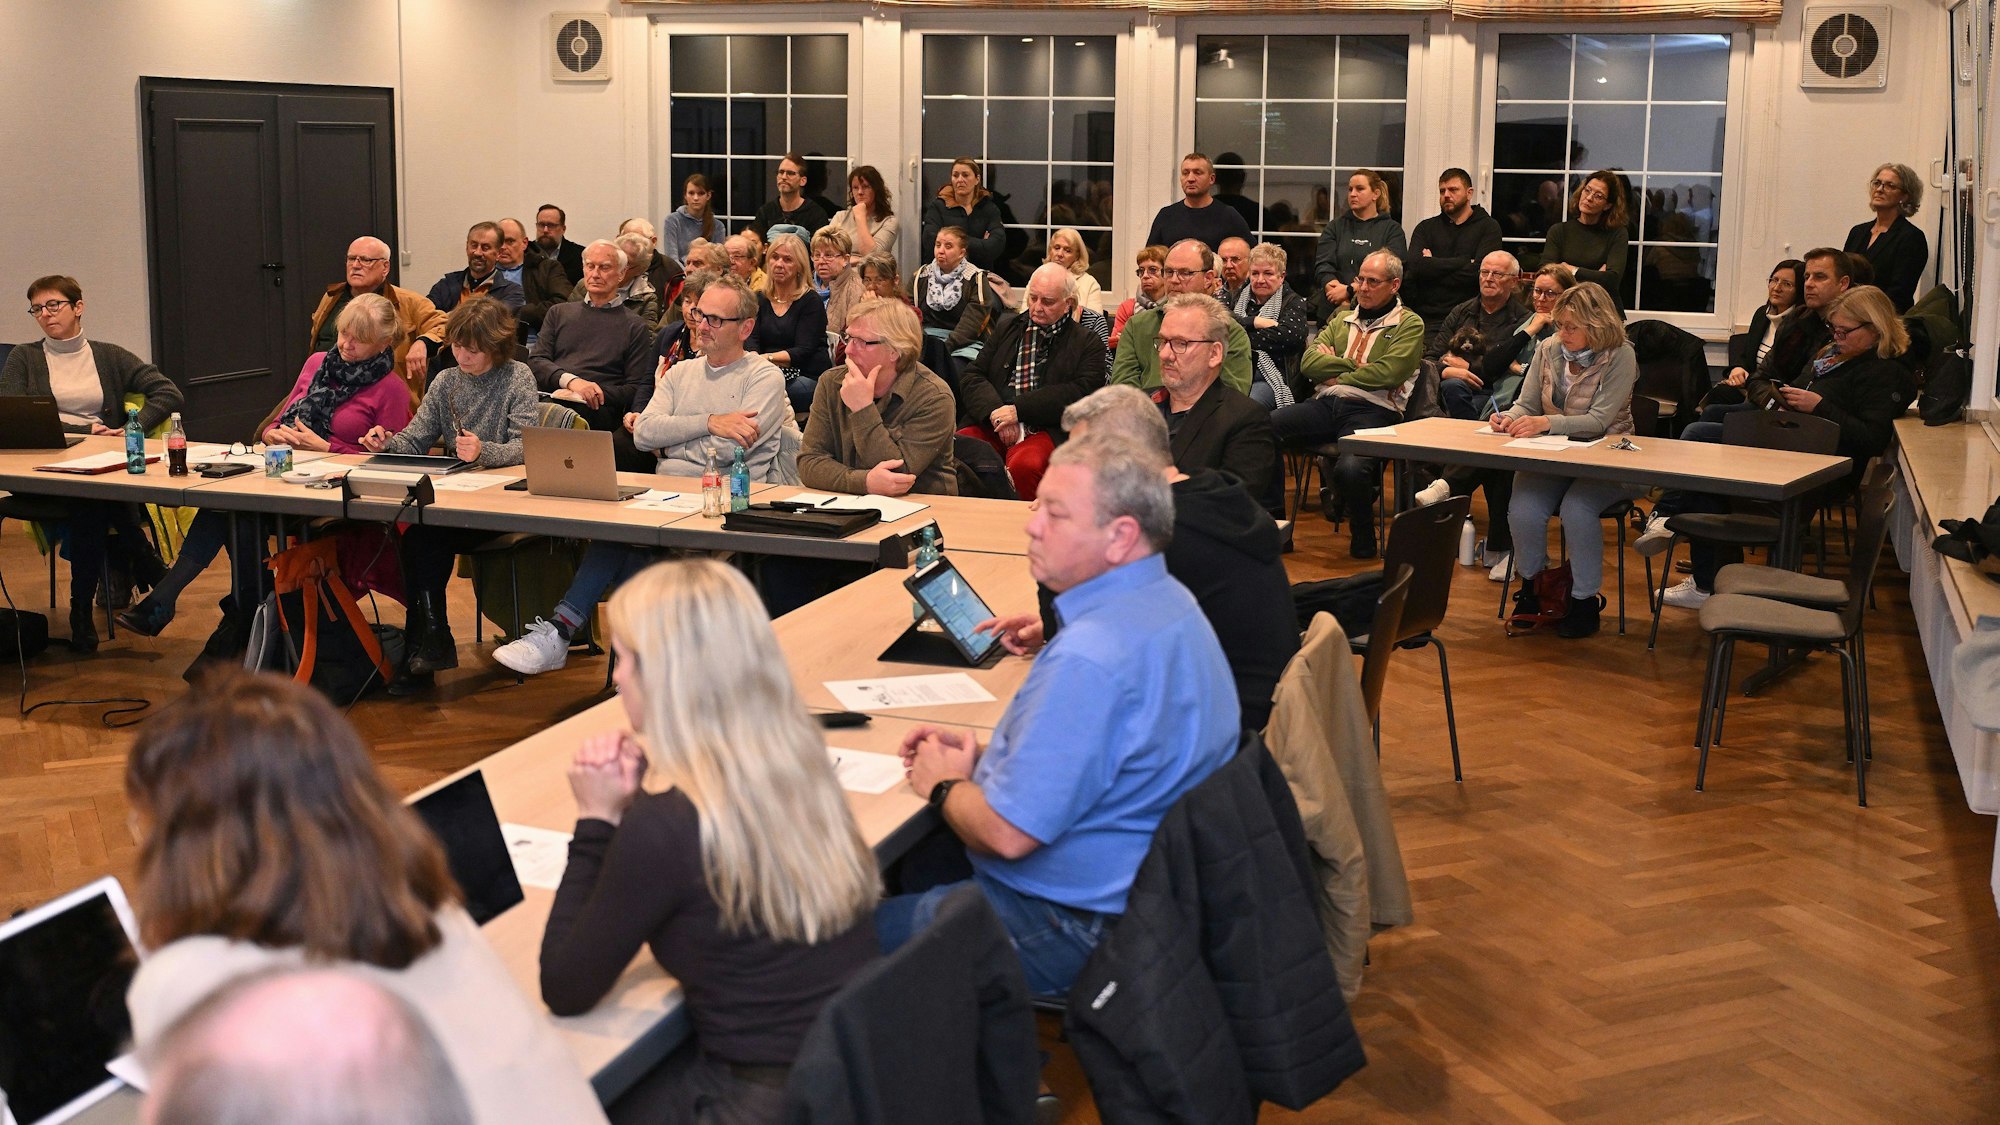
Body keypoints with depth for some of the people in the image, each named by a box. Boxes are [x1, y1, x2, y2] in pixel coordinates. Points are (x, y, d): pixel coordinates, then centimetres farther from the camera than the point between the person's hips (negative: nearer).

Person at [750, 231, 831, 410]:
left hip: (809, 377, -4)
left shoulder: (811, 301, 1)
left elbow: (803, 351, -10)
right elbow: (752, 341, 4)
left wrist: (768, 358, -25)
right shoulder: (759, 300, 16)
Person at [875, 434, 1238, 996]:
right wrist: (981, 752, 8)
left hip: (1074, 930, -11)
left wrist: (945, 786, -7)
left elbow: (1008, 833, -28)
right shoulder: (1168, 603, 4)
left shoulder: (1090, 658, -30)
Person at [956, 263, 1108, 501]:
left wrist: (1018, 409, -12)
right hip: (992, 424, 3)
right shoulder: (1006, 327, 23)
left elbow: (1082, 392, -5)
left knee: (1025, 465, -37)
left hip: (1045, 431, -3)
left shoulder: (1087, 343, 11)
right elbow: (971, 377, 14)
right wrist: (995, 412, -8)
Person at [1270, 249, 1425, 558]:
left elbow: (1387, 373, -8)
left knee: (1350, 468, -37)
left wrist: (1337, 376, 1)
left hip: (1373, 410, -5)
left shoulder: (1409, 324, 10)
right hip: (1326, 405, 5)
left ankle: (1363, 540, -6)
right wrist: (1355, 366, 1)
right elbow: (1309, 362, 12)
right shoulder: (1343, 320, 27)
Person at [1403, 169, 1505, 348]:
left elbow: (1480, 271, -8)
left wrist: (1433, 266, -1)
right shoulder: (1426, 228, 17)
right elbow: (1414, 265, -3)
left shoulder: (1488, 227, 8)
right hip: (1425, 318, 2)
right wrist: (1465, 261, -5)